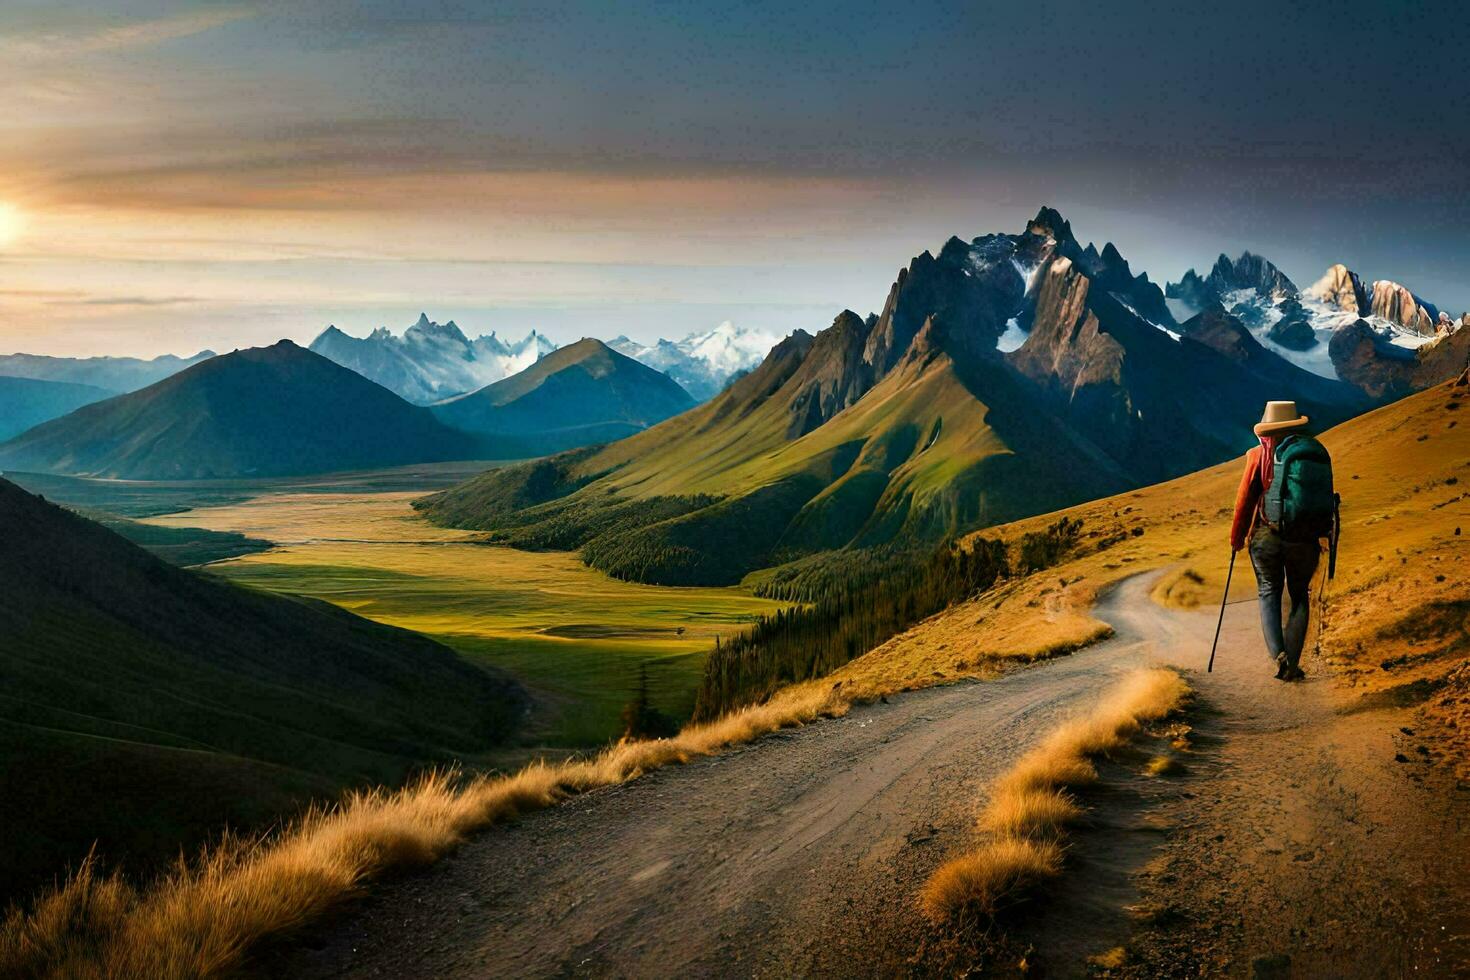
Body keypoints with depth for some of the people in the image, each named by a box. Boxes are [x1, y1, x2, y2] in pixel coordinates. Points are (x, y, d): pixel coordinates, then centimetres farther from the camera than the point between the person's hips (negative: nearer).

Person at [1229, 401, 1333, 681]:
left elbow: (1245, 498, -2)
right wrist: (1321, 536, 23)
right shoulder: (1319, 453, 8)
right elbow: (1327, 498, 11)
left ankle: (1277, 653, -10)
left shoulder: (1260, 454, -1)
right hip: (1306, 540, 2)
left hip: (1268, 537, -2)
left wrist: (1237, 537, 9)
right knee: (1299, 596, 14)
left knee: (1269, 592, 11)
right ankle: (1292, 664, 9)